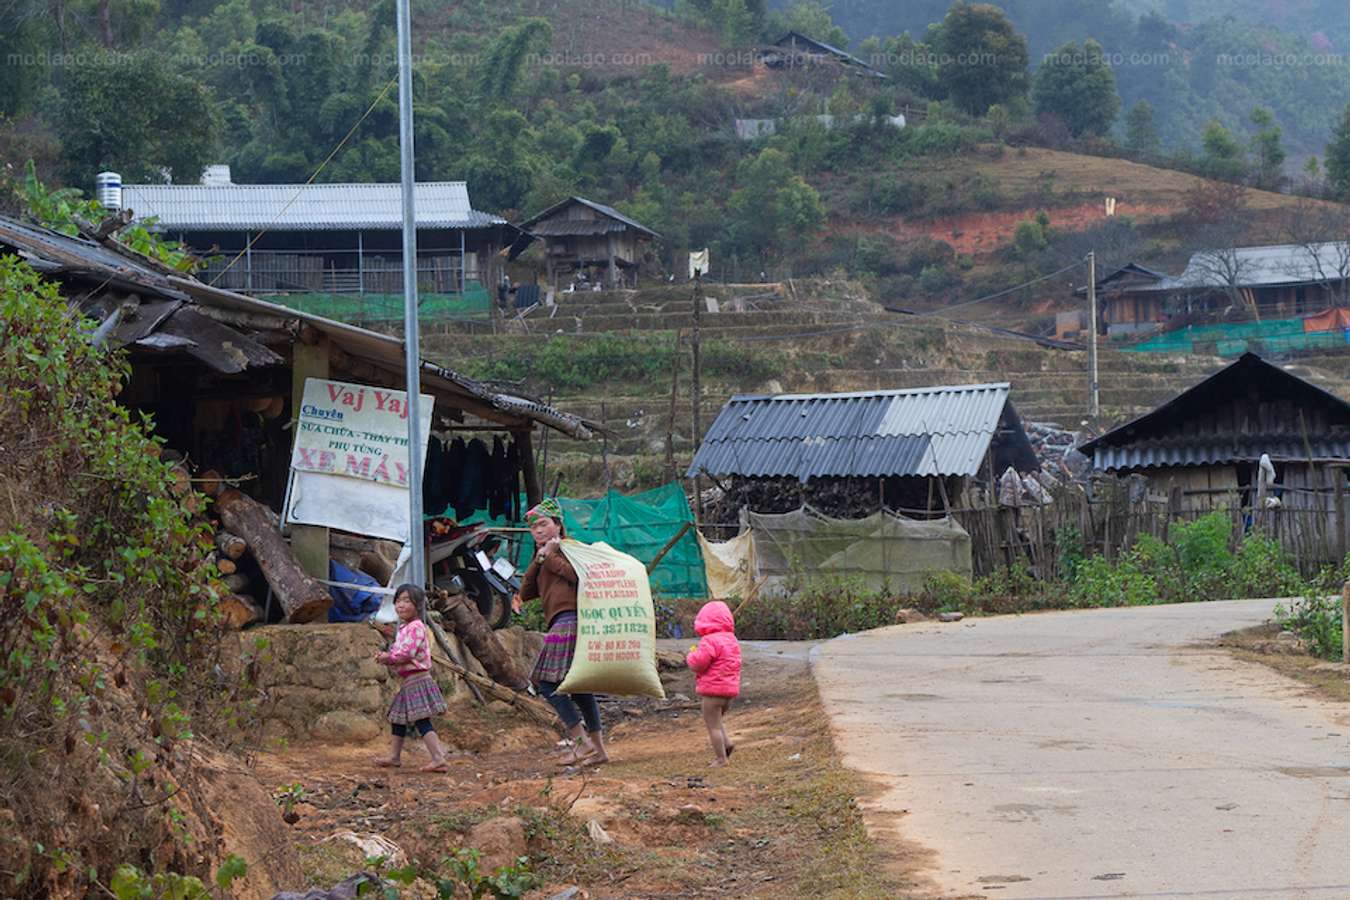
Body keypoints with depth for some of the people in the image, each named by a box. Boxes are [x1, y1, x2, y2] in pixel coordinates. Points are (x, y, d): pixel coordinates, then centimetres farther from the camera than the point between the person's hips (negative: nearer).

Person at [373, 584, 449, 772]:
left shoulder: (416, 628, -16)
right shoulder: (404, 628, 17)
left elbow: (406, 654, -23)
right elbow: (399, 654, 22)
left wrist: (388, 657, -8)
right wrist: (386, 658, 3)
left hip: (417, 679, -11)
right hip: (408, 682, 11)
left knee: (422, 721, -13)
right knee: (398, 719, 20)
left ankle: (438, 759, -16)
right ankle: (394, 756, 32)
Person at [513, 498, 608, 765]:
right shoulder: (543, 555, 28)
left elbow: (579, 574, -18)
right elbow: (527, 590, 15)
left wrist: (551, 557, -9)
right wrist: (540, 558, 5)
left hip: (569, 620, -10)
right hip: (565, 624, 10)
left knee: (548, 683, -12)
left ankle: (581, 742, -14)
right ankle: (598, 748, 13)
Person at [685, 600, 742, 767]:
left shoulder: (709, 641, -17)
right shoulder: (732, 640, 12)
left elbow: (699, 662, -23)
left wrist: (690, 657, 1)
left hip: (713, 690, -9)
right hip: (730, 690, 9)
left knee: (712, 725, 1)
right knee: (716, 721, 27)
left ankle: (721, 758, 1)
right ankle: (726, 743, 9)